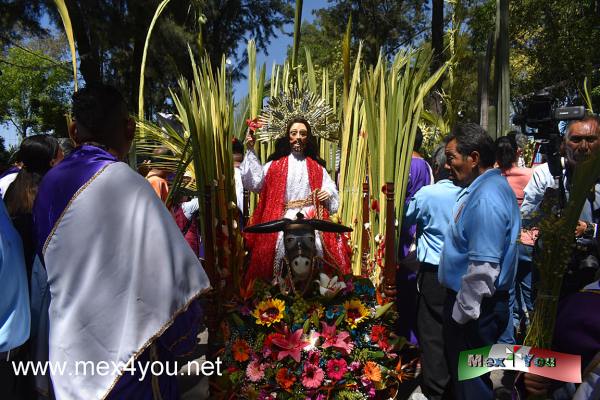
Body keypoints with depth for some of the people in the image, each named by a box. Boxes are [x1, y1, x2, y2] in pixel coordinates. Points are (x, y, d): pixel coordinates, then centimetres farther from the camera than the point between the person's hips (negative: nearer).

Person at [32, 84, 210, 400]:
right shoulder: (126, 183, -23)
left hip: (66, 344, 6)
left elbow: (45, 259, 9)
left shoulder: (50, 182, -3)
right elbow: (170, 269, -21)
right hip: (121, 348, -6)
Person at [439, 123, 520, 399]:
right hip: (479, 305, 10)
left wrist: (461, 314, -18)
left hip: (474, 309, -10)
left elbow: (483, 268, -29)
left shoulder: (485, 197, -24)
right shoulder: (486, 187, 9)